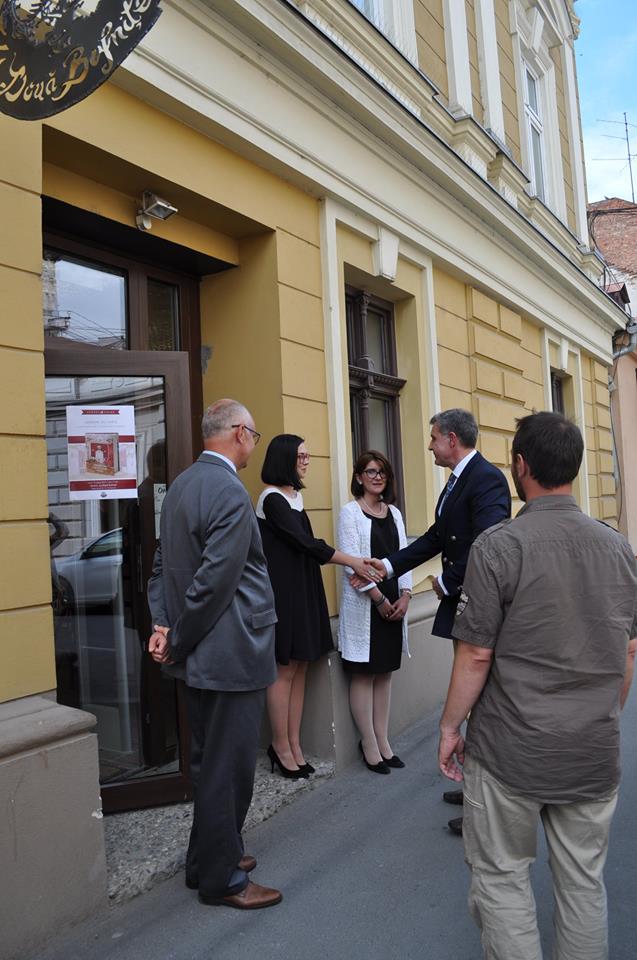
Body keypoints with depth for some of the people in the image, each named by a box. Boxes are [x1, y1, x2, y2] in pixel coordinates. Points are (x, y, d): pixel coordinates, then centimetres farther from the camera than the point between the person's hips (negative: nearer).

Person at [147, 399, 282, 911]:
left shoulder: (182, 484, 9)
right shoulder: (230, 492, -21)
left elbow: (164, 562, 11)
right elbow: (215, 581, -23)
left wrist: (165, 625, 3)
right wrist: (179, 642, -11)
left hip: (200, 653, 10)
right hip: (231, 655, -10)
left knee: (209, 762, 22)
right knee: (229, 768, 5)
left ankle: (209, 858, 38)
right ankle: (222, 879, 22)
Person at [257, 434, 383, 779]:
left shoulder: (294, 496, 13)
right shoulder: (272, 499, -13)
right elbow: (305, 543, -18)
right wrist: (353, 562, -14)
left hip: (302, 591, 8)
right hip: (282, 592, -8)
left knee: (299, 668, 10)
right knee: (285, 670, 0)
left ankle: (294, 745, 18)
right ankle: (281, 746, 13)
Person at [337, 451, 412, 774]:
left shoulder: (394, 512, 12)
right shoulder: (350, 512, -5)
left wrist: (405, 595, -4)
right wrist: (379, 600, -13)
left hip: (394, 603, 6)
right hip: (363, 604, -6)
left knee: (384, 673, 12)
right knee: (363, 675, 2)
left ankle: (383, 741, 21)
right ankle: (369, 744, 13)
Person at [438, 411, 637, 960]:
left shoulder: (499, 545, -16)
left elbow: (476, 656, -15)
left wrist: (450, 726, -1)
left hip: (511, 751, -4)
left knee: (501, 878, 13)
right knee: (584, 882, 19)